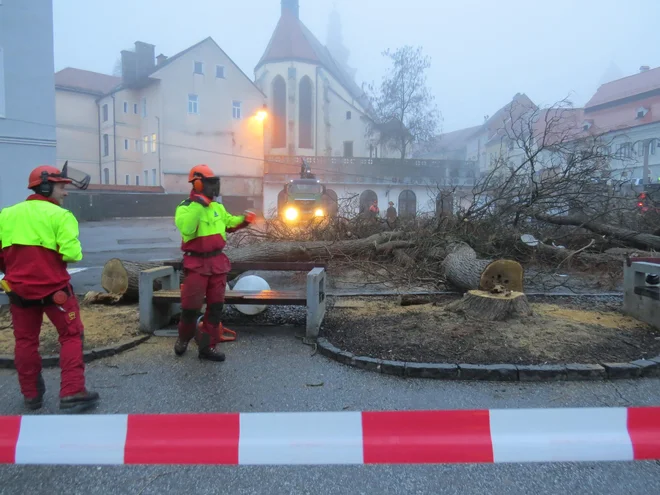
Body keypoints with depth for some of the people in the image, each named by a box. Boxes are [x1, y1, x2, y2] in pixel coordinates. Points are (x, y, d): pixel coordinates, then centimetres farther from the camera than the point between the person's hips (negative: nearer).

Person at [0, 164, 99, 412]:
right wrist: (74, 251, 1)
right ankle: (72, 393, 2)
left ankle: (31, 395, 27)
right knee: (71, 336, 7)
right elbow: (72, 253, -21)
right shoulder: (60, 215, -12)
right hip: (54, 288, -5)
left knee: (25, 341, 17)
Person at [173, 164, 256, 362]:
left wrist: (243, 220, 9)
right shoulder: (185, 207, -11)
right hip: (197, 263, -6)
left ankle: (207, 347, 17)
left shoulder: (217, 206, 10)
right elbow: (185, 229, -30)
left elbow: (228, 222, 27)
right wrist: (196, 205, -30)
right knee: (191, 306, -1)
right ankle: (183, 338, 29)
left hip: (217, 261, 6)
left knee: (216, 306, 7)